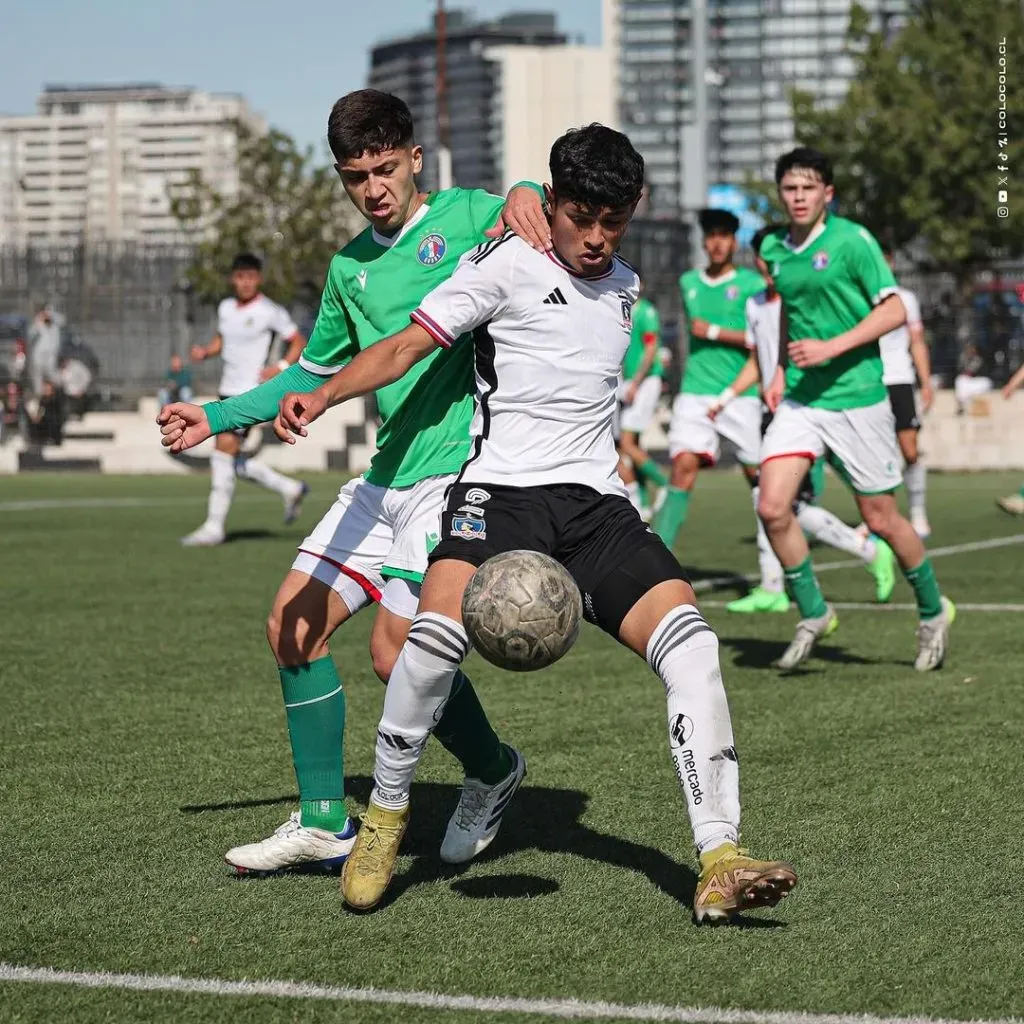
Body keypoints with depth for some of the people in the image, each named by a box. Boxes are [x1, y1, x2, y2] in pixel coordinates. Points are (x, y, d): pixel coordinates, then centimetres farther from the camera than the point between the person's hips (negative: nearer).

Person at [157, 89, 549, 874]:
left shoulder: (466, 217, -3)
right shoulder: (349, 269, 16)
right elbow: (315, 374, 28)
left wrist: (526, 195, -32)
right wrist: (216, 419, 23)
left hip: (459, 469, -7)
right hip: (386, 477, 7)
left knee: (398, 648, -13)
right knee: (294, 624, 3)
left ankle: (494, 771, 16)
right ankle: (323, 824, 14)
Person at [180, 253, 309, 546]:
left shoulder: (271, 312, -7)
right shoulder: (225, 308, 11)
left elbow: (298, 342, -2)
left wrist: (281, 368, -16)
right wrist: (205, 352, 5)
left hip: (252, 392, -8)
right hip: (228, 390, 8)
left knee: (223, 452, -15)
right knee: (235, 462, 9)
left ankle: (214, 528, -12)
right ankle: (290, 489, 28)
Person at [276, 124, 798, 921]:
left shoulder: (625, 287, 20)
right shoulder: (506, 265, 1)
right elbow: (406, 346, -6)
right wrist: (325, 394, -19)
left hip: (598, 501, 5)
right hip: (501, 489, -5)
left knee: (692, 646, -16)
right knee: (439, 629, -31)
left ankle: (720, 864, -16)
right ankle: (385, 815, -7)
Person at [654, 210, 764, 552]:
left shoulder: (752, 283, -2)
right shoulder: (688, 282, 13)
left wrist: (714, 332, -12)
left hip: (741, 393, -3)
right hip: (695, 392, 3)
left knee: (757, 472, 3)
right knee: (684, 465, -14)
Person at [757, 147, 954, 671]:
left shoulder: (852, 240, -10)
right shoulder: (775, 248, 7)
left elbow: (894, 310, -12)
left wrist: (830, 348, -20)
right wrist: (780, 370, 13)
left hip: (855, 397, -5)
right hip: (798, 401, 5)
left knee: (880, 518, 3)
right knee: (772, 507, -10)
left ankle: (932, 612, 26)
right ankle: (813, 614, 8)